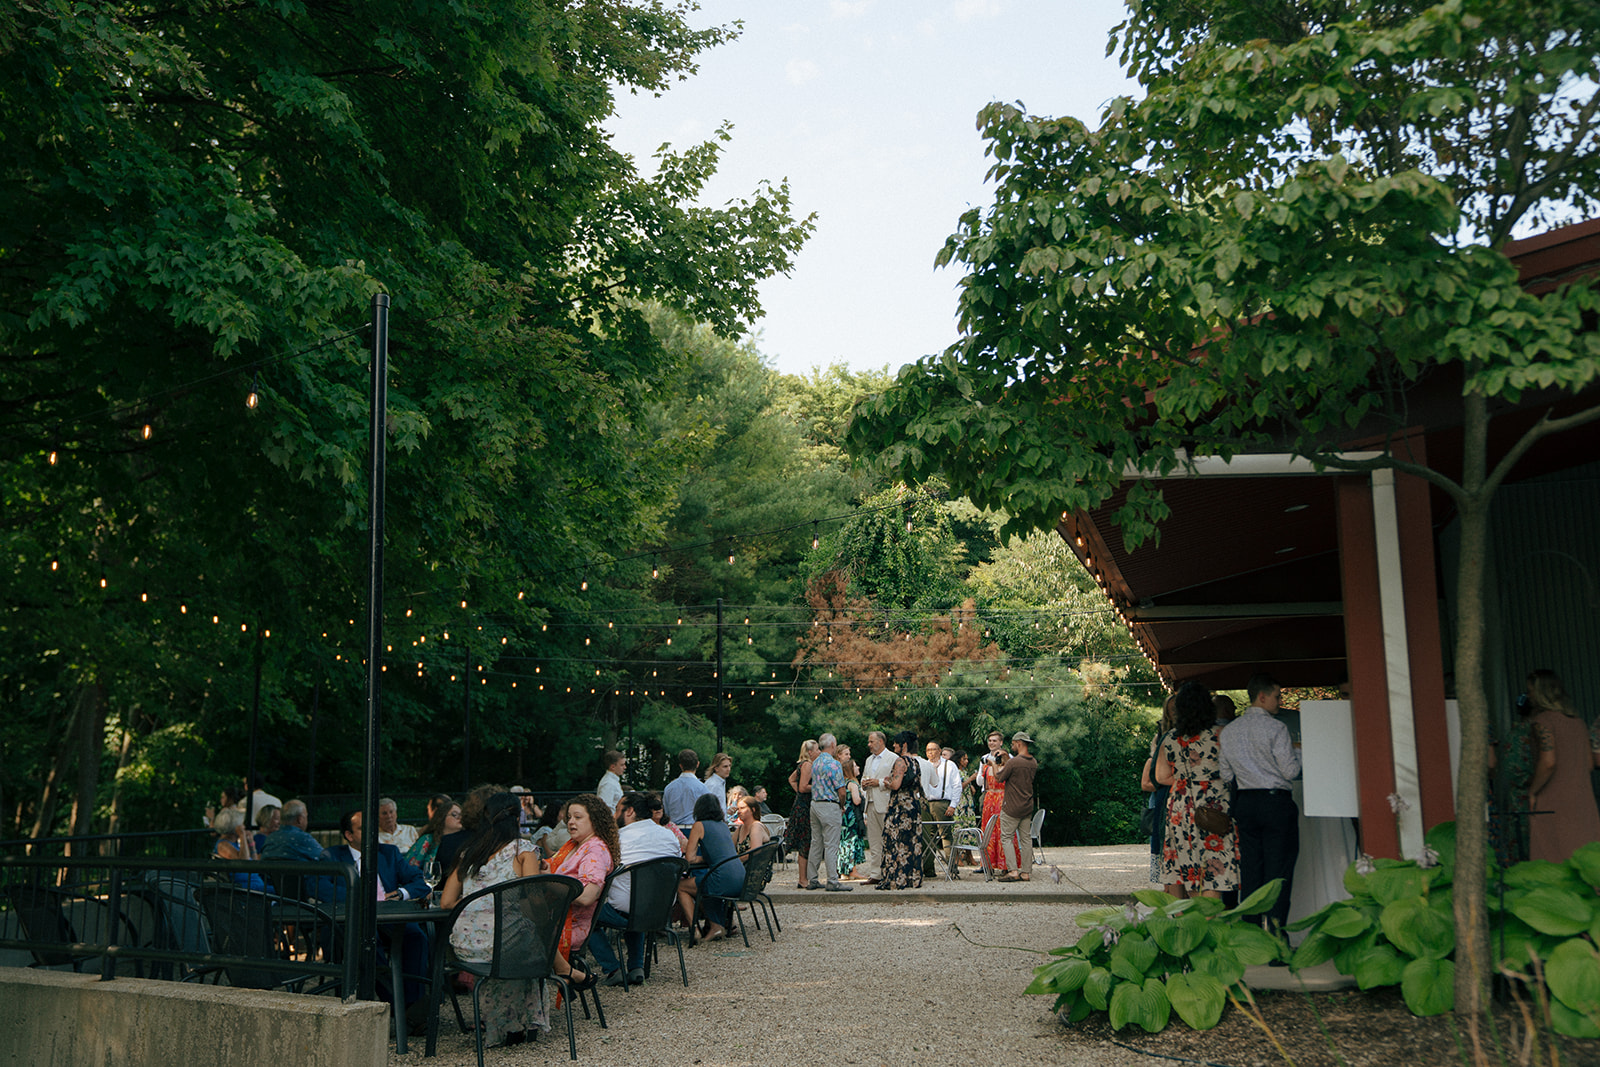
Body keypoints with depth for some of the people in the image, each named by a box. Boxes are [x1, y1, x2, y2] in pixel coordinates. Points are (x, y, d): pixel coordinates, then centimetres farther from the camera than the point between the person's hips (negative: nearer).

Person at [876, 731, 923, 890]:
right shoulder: (915, 761, 13)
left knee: (896, 841, -4)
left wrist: (886, 783, 1)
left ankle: (895, 879, -4)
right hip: (914, 805, 8)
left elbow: (896, 785, -20)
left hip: (900, 805, -8)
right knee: (912, 841, 9)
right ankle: (913, 878, 11)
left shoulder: (900, 761, -13)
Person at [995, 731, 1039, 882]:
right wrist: (1006, 762, 21)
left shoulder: (1013, 762, -18)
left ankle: (1014, 871, -10)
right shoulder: (1034, 762, 6)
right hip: (1028, 807, 7)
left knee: (1006, 837, -1)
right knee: (1026, 838, 9)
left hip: (1012, 807, -7)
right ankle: (1026, 872, 10)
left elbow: (999, 778, -9)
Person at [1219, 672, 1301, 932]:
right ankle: (1275, 931, -5)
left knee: (1249, 871, 8)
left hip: (1244, 802, 6)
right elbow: (1291, 772, -10)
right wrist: (1298, 751, 8)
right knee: (1278, 871, -2)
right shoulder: (1275, 728, -10)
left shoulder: (1228, 731, 9)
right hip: (1276, 802, -5)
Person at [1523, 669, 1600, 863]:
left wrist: (1533, 791, -9)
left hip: (1554, 804, -8)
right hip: (1584, 801, 8)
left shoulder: (1542, 721, -11)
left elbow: (1548, 762, -21)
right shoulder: (1577, 721, 14)